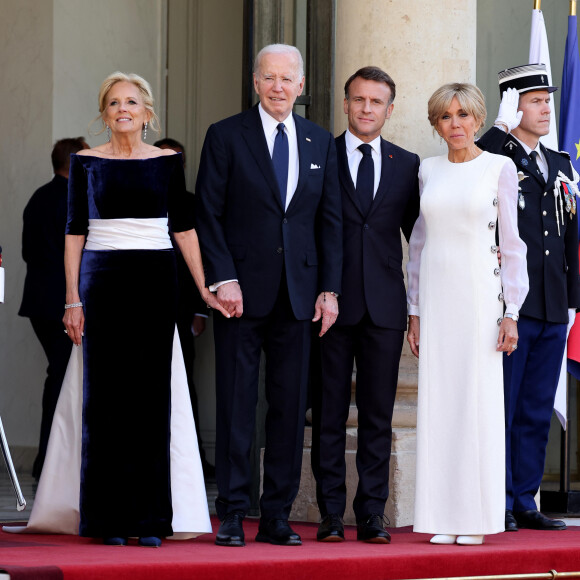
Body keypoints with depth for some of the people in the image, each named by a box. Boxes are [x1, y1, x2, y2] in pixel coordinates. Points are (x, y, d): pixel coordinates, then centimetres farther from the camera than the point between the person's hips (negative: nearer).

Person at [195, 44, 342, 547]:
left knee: (291, 406, 4)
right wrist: (223, 279, -12)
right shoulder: (226, 136, 1)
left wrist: (329, 288, 3)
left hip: (299, 293, 3)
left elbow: (331, 219, 11)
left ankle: (277, 516, 10)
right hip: (242, 291, -3)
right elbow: (209, 214, -3)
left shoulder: (320, 143, 11)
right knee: (236, 406, -1)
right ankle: (232, 515, 4)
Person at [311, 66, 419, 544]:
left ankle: (372, 514, 8)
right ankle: (331, 515, 6)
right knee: (329, 414, 1)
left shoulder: (407, 164, 11)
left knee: (378, 414, 3)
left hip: (385, 306, 2)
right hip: (332, 303, -2)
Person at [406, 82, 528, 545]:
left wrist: (511, 312, -7)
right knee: (438, 400, 2)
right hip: (436, 295, 3)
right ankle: (444, 518, 5)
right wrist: (415, 310, 8)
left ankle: (476, 517, 2)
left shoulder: (500, 168, 0)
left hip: (480, 294, -3)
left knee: (479, 400, -4)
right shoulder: (428, 171, 10)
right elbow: (419, 241, 14)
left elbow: (512, 243, -1)